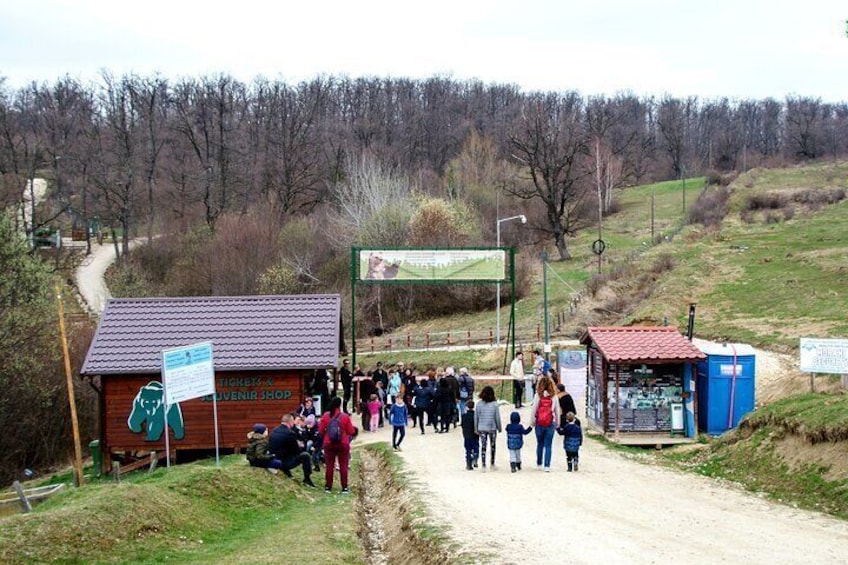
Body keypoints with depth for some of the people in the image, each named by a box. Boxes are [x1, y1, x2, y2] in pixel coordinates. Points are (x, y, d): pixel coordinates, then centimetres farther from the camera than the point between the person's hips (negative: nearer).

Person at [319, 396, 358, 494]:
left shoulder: (326, 416, -6)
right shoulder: (345, 417, -10)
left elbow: (320, 431, -3)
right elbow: (351, 432, -7)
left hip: (329, 444, 1)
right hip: (343, 444, -1)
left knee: (329, 465, 9)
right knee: (343, 466, 6)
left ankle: (328, 487, 11)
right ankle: (344, 488, 6)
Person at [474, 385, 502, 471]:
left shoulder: (479, 404, -5)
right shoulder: (494, 404, -9)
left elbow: (476, 417, 0)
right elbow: (497, 417, -5)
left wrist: (476, 429, 9)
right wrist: (499, 428, 7)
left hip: (482, 428, 1)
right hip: (492, 428, -1)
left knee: (483, 447, 3)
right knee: (493, 446, 15)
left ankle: (483, 465, -3)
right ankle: (492, 464, 23)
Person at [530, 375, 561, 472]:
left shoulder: (537, 396, -8)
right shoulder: (554, 396, -4)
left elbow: (533, 410, -5)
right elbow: (557, 411, 3)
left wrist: (532, 422, 7)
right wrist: (557, 423, 15)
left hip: (539, 424, 0)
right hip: (550, 424, 0)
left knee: (540, 444, 16)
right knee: (548, 445, 3)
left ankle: (539, 464, 24)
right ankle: (547, 466, -4)